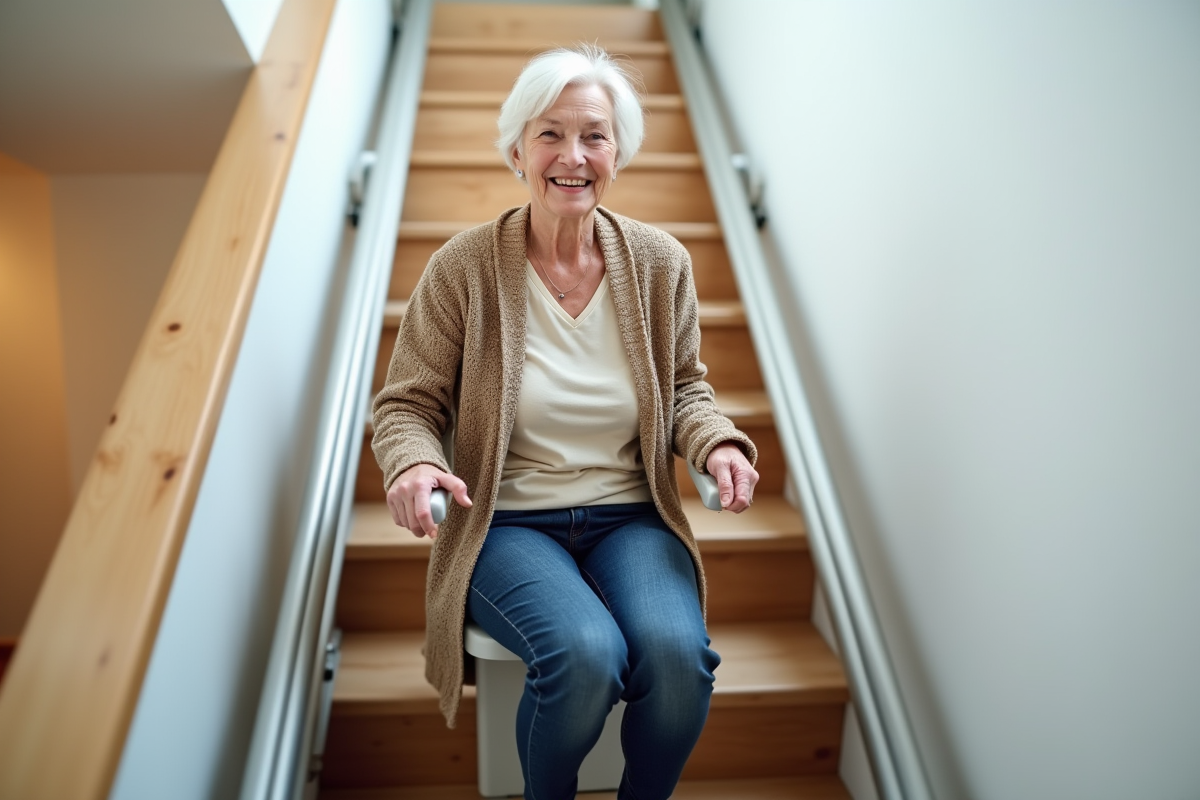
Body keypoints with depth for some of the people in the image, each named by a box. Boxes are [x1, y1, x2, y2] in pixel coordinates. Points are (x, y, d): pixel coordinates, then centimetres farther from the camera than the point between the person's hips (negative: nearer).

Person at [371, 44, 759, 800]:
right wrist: (413, 463, -21)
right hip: (508, 522, -2)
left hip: (631, 518, 3)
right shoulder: (464, 267, -5)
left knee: (677, 652, -25)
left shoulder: (660, 262, 3)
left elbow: (685, 387, 13)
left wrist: (718, 444, -8)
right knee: (585, 653, -28)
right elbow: (409, 403, 1)